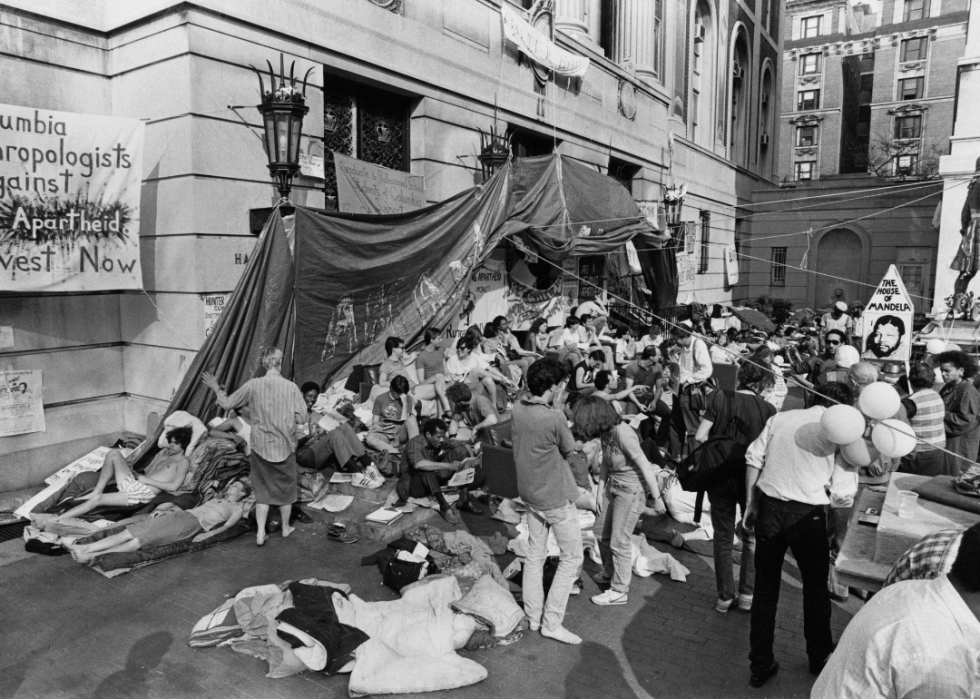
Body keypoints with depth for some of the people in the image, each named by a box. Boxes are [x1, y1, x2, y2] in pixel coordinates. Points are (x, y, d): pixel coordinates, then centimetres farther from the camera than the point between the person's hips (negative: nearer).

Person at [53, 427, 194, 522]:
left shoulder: (183, 462, -2)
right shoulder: (164, 452, 22)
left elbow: (174, 487, -12)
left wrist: (147, 480, -10)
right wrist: (133, 472, 3)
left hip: (145, 493, -8)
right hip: (132, 483, 8)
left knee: (97, 500, -23)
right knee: (114, 453, -8)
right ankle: (97, 491, -7)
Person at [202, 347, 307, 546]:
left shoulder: (252, 385, -10)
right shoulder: (291, 387, -13)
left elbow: (227, 403, 1)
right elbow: (301, 418, -11)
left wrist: (216, 388, 18)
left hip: (260, 447, 1)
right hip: (285, 447, -1)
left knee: (262, 490, 14)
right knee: (286, 488, 16)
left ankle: (260, 533, 11)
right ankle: (286, 528, 32)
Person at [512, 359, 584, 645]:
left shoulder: (518, 409, -6)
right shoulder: (555, 418, -27)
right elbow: (569, 450, -10)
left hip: (530, 494, 7)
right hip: (557, 498, -7)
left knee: (535, 554, 18)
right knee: (571, 558, 8)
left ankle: (532, 616, 28)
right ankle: (551, 622, 10)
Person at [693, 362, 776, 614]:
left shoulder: (720, 398, -6)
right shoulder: (767, 409, -8)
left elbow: (700, 437, -10)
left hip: (721, 476, 1)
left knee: (723, 539, 13)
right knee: (752, 538, 19)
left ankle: (725, 597, 19)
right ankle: (747, 594, 18)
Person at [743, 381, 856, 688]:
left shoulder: (780, 418, 7)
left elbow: (753, 459, 4)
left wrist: (751, 505, 9)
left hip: (768, 508, 3)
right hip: (807, 514, -3)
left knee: (765, 587, 13)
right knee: (815, 587, 19)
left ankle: (760, 664, 21)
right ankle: (819, 657, 37)